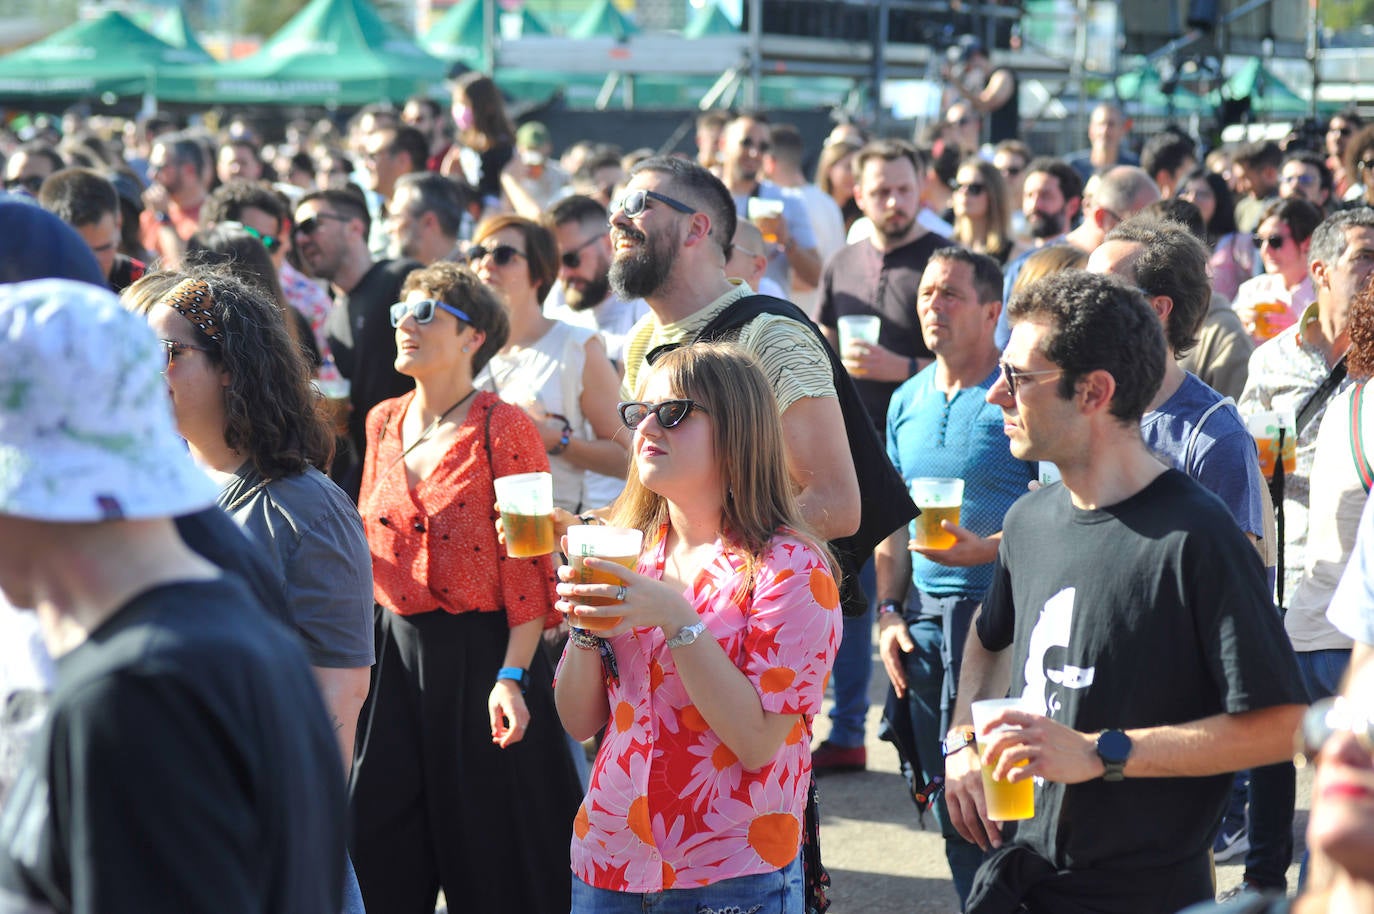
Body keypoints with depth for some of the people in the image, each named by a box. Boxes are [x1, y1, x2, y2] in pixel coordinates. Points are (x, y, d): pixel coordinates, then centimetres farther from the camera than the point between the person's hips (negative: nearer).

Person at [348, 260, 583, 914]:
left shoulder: (503, 429, -11)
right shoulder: (384, 422, 9)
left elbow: (530, 565, -12)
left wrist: (512, 675, -18)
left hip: (481, 651, -6)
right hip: (396, 647, 6)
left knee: (490, 851, 4)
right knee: (378, 852, 8)